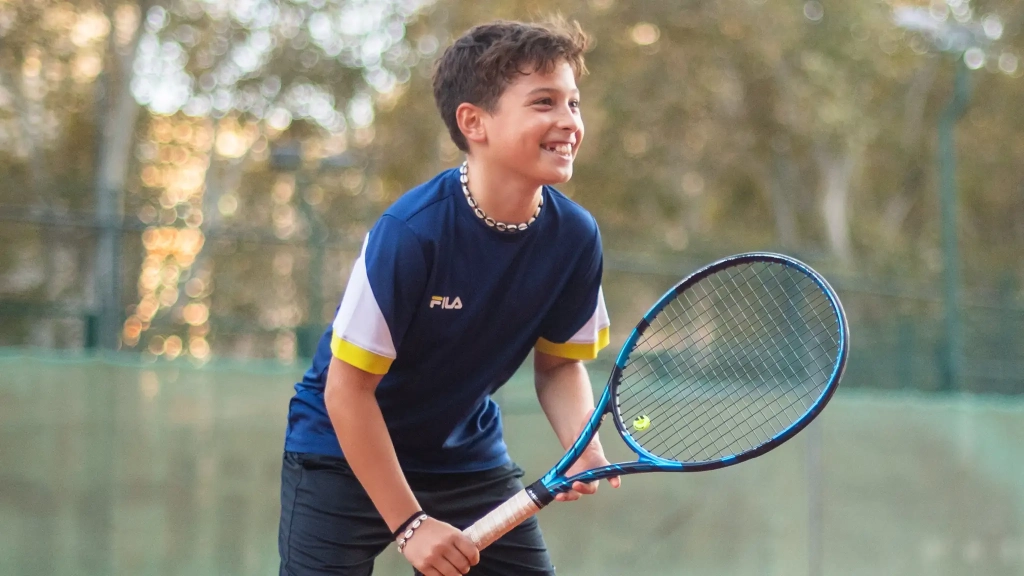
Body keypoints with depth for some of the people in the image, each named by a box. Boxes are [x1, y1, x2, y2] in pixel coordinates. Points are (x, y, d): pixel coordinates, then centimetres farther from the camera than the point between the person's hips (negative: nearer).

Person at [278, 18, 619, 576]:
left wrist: (581, 444, -19)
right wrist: (409, 524, -20)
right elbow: (348, 388, -22)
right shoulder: (410, 232, -27)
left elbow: (559, 362, 2)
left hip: (468, 457, 5)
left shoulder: (574, 236, -12)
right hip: (344, 453, -4)